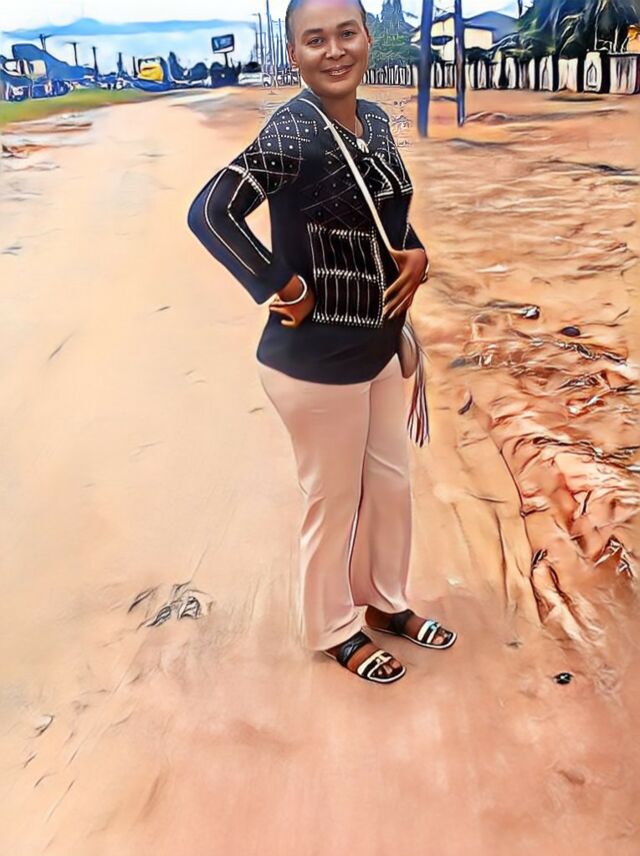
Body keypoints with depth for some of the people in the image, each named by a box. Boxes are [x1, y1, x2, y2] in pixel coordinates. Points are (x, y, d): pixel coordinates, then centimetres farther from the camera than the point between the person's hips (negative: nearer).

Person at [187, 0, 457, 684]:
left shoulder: (375, 119, 4)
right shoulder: (293, 134, -20)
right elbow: (210, 213, -27)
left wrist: (416, 254, -1)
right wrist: (282, 288, -22)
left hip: (379, 346, 8)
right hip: (317, 361, -8)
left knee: (390, 484, 21)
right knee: (333, 501, 10)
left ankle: (385, 602, 46)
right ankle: (333, 629, 35)